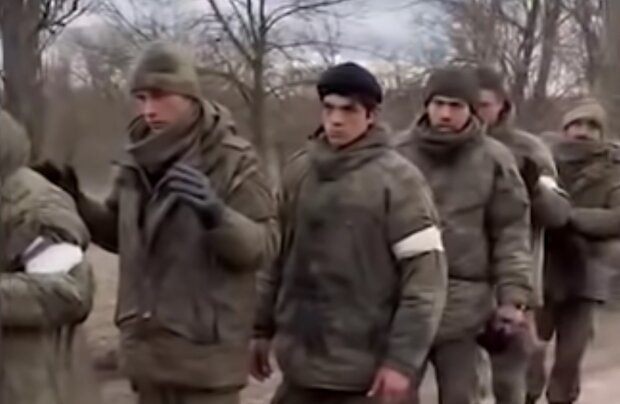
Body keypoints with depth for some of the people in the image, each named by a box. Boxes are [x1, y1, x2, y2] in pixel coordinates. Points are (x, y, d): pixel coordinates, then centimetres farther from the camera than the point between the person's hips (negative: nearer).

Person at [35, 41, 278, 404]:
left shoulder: (234, 161, -12)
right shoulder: (138, 160, 6)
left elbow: (264, 246, -15)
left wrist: (216, 214, -32)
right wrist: (74, 201, 2)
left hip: (206, 346, -6)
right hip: (148, 343, 6)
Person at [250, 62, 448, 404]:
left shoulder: (396, 178, -11)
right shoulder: (298, 171, 4)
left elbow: (426, 272, -13)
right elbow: (275, 255, 12)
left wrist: (403, 358, -16)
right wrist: (262, 328, 12)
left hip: (364, 365, -5)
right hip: (301, 357, 5)